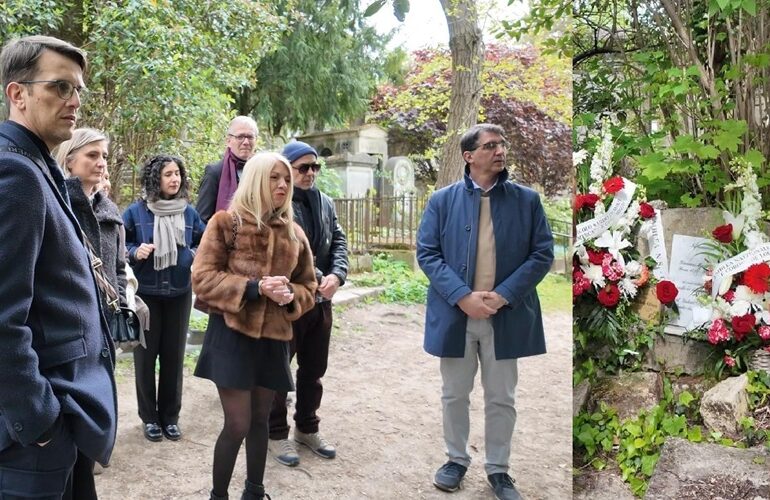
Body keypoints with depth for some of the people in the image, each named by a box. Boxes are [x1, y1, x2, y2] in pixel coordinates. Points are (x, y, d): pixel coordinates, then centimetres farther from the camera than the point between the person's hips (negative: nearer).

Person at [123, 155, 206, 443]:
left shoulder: (189, 212, 3)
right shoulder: (136, 211, -6)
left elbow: (203, 244, 13)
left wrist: (197, 256, -7)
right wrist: (135, 253, -18)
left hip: (179, 293, 2)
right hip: (145, 292, -2)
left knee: (174, 354, 8)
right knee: (146, 354, 5)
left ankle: (170, 416, 22)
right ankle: (149, 417, 20)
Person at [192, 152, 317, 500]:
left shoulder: (294, 233, 8)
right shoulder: (226, 222, -5)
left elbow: (307, 288, 15)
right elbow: (202, 278, -10)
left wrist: (291, 296, -9)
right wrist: (254, 287, -20)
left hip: (273, 337, 5)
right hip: (232, 334, -4)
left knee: (260, 420, 15)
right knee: (238, 424, -4)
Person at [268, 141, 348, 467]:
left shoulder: (325, 203, 10)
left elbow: (338, 241, 8)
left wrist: (337, 275, -10)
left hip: (320, 300, 7)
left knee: (314, 369, 18)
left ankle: (307, 428, 35)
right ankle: (276, 433, 24)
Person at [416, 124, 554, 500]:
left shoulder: (527, 200, 2)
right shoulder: (443, 200, 1)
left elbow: (543, 254, -1)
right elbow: (426, 252, -4)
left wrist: (503, 295, -13)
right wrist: (462, 296, -16)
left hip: (507, 315, 0)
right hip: (455, 313, 0)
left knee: (501, 398, 12)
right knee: (454, 394, 14)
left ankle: (498, 469, 29)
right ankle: (457, 459, 34)